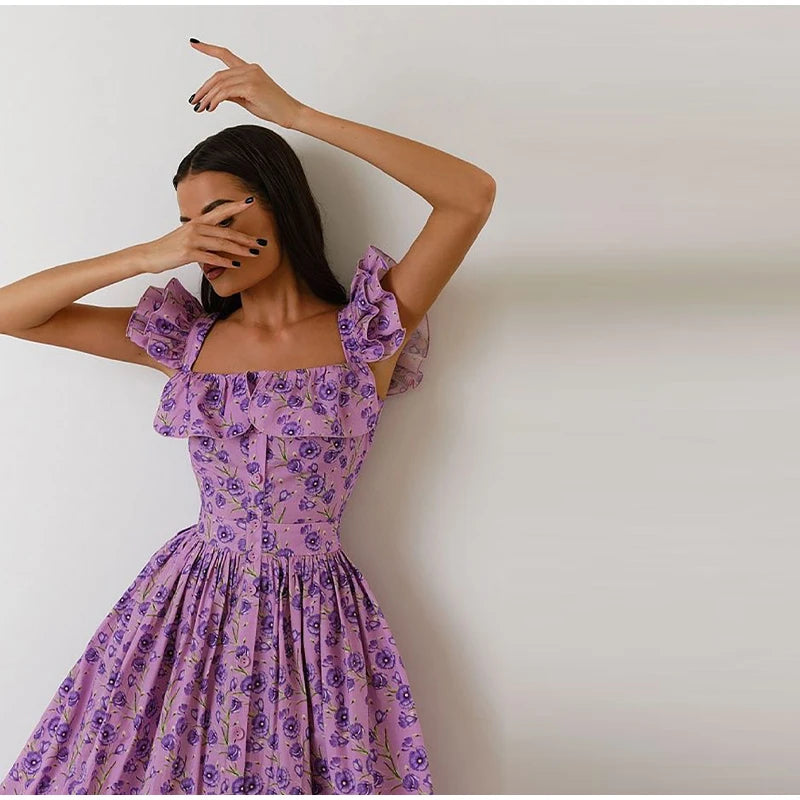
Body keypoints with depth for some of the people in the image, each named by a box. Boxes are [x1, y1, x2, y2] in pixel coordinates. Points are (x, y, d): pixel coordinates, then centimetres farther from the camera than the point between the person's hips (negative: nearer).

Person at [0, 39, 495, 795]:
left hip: (314, 618, -2)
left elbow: (474, 195, -19)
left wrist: (296, 114, -19)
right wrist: (145, 256, -11)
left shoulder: (366, 335, -7)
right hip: (192, 606, 3)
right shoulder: (185, 341, 3)